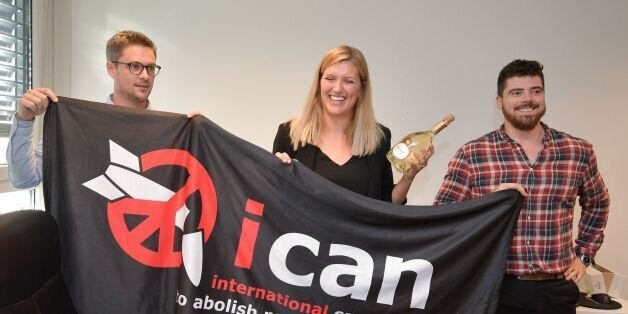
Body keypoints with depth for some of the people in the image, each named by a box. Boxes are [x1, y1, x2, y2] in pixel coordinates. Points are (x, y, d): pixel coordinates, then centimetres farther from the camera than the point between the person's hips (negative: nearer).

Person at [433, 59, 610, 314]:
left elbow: (597, 203, 20)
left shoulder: (578, 151, 2)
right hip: (496, 289, -2)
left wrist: (584, 254, 13)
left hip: (556, 290, 3)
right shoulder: (471, 155, -8)